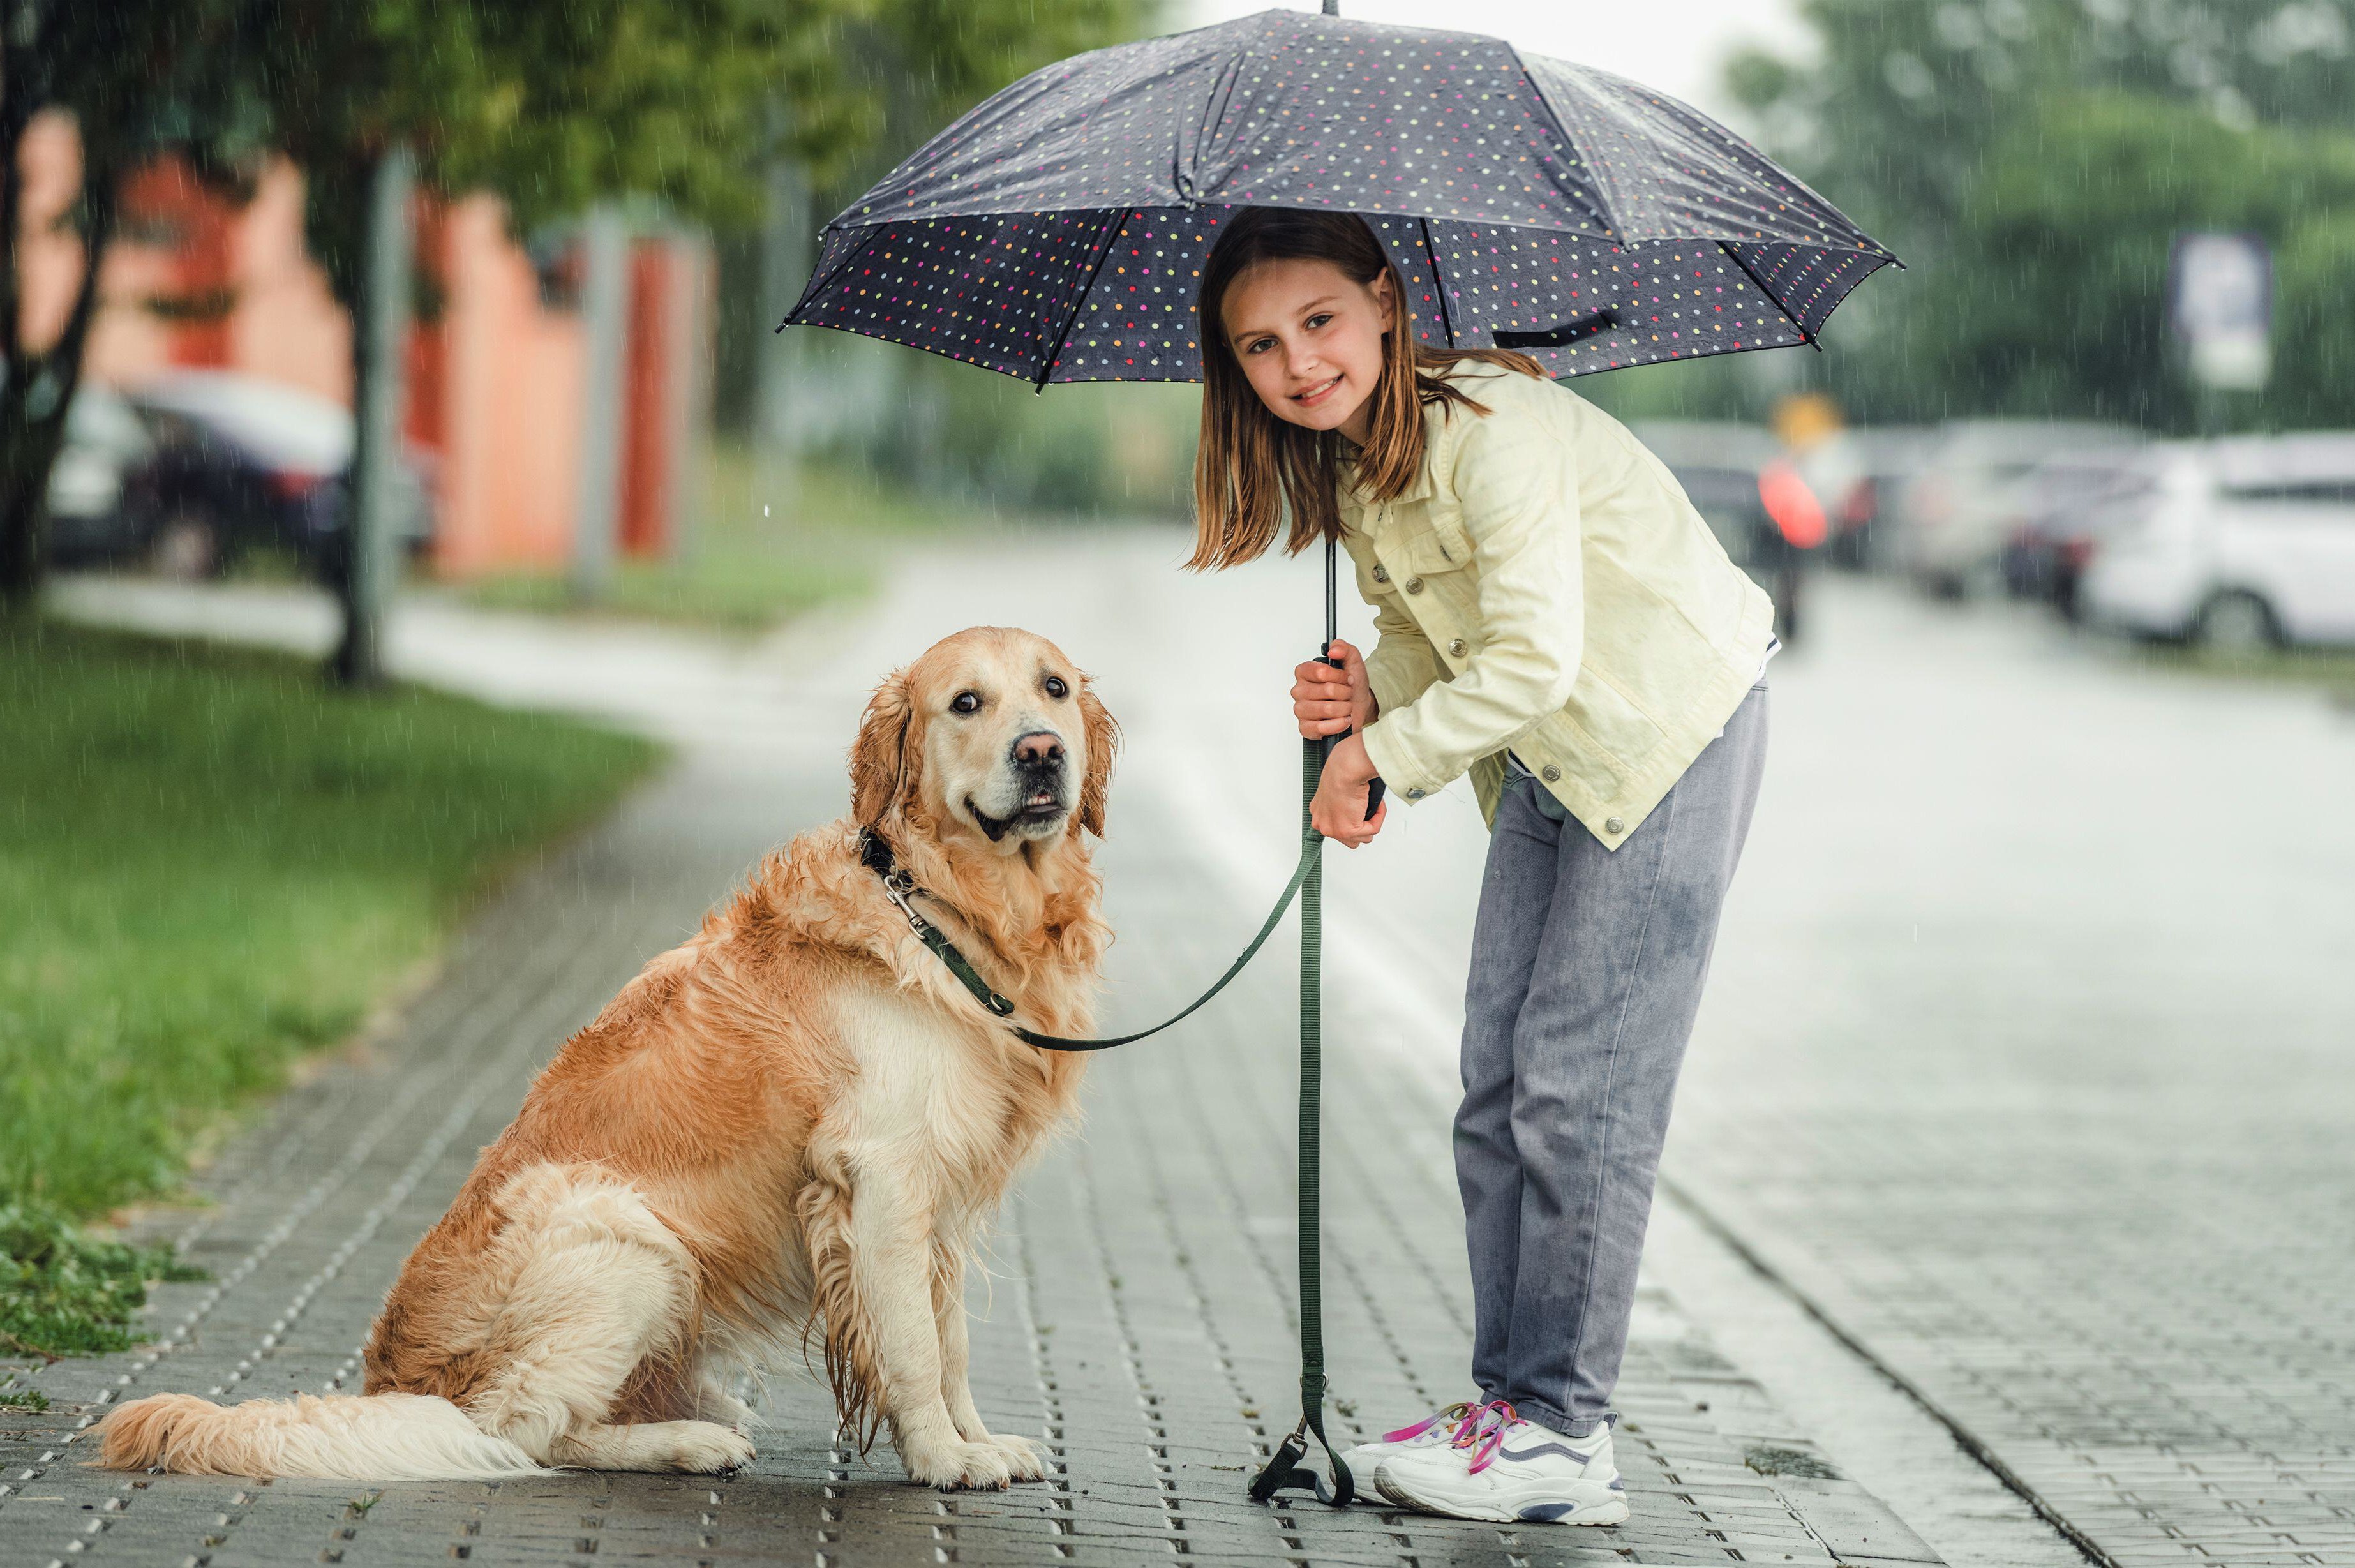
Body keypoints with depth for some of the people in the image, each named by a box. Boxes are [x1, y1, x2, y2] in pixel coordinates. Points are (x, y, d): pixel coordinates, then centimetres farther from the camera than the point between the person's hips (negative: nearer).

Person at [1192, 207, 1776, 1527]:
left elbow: (1535, 661, -30)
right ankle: (1514, 1394, 14)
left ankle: (1562, 1432, -5)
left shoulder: (1495, 427, -26)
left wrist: (1381, 754, -19)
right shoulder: (1347, 460, 2)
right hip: (1551, 758, 9)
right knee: (1497, 1081, 7)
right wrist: (1369, 692, -11)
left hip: (1673, 731, -9)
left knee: (1577, 1082, -11)